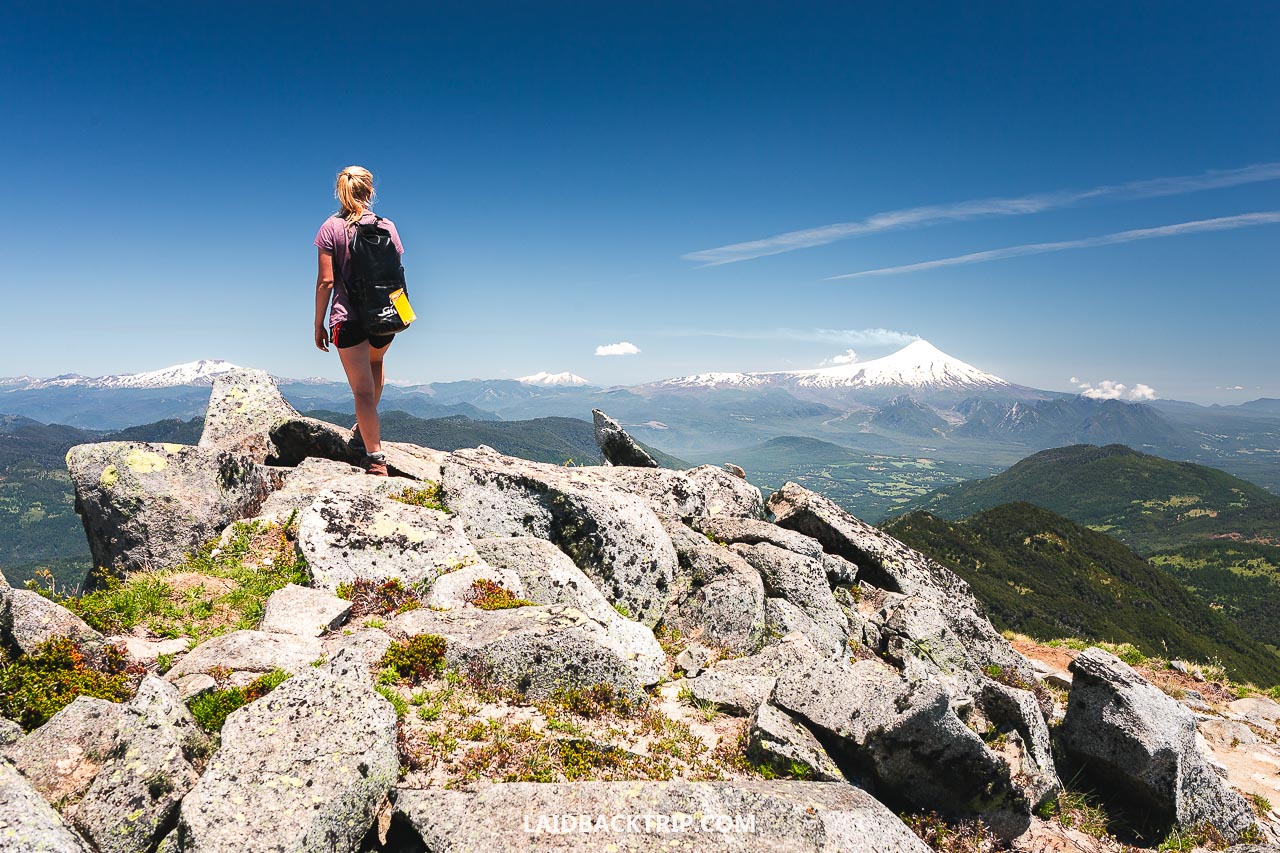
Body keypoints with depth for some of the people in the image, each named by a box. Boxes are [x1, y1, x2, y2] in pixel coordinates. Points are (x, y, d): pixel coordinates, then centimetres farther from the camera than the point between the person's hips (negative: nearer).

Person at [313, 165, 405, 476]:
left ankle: (375, 457, -1)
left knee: (363, 389, 1)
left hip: (348, 319, -3)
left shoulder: (332, 227, -6)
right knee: (375, 363, 32)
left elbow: (326, 281, -8)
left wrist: (319, 324, -1)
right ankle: (365, 430, 38)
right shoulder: (387, 226, 0)